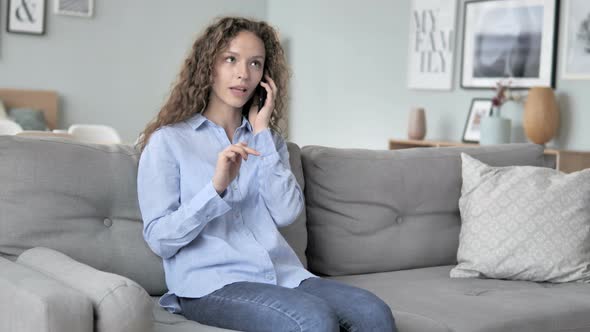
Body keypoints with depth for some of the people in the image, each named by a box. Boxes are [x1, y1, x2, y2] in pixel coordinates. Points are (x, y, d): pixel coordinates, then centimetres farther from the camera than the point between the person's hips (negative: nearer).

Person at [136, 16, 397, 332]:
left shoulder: (269, 139, 18)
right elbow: (159, 239, -5)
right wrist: (216, 187, -19)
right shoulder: (167, 140, 3)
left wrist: (262, 133, 0)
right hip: (212, 282, -4)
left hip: (283, 274, 5)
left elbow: (286, 213, 0)